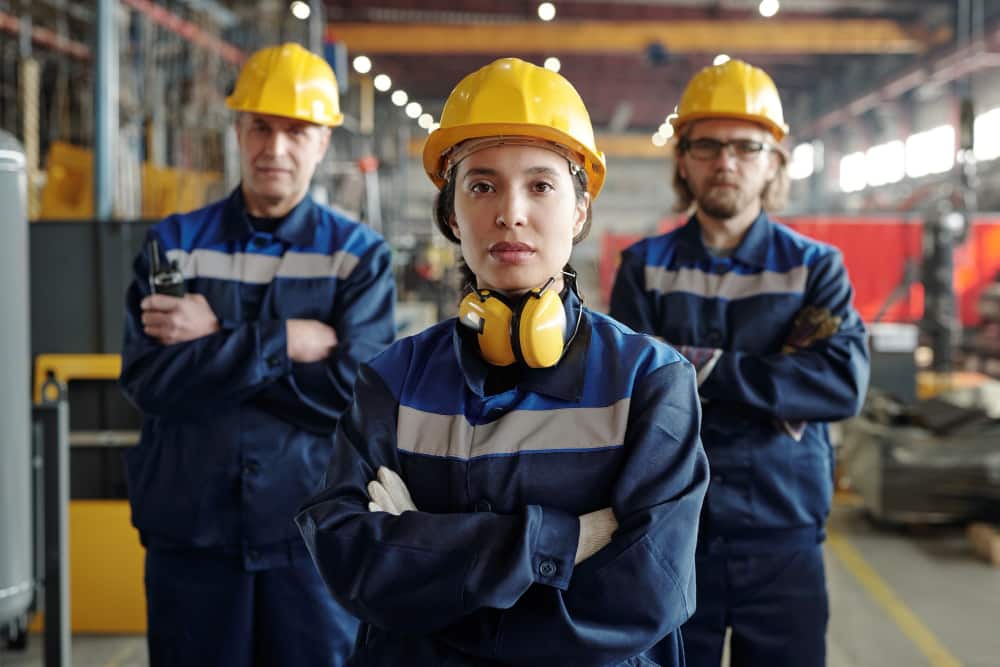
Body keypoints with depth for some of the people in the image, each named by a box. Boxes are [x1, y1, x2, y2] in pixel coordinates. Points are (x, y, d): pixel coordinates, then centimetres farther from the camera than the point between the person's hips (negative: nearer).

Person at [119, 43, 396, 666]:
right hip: (189, 533, 1)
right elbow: (150, 381, -9)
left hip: (314, 536, -1)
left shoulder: (360, 255, 2)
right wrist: (285, 342, -15)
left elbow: (355, 388, -12)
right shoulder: (175, 243, 5)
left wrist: (216, 338, -11)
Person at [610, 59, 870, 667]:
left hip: (784, 541, 0)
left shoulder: (816, 267, 2)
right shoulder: (646, 267, 4)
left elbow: (846, 384, -14)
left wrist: (703, 366, -16)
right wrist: (779, 390, -14)